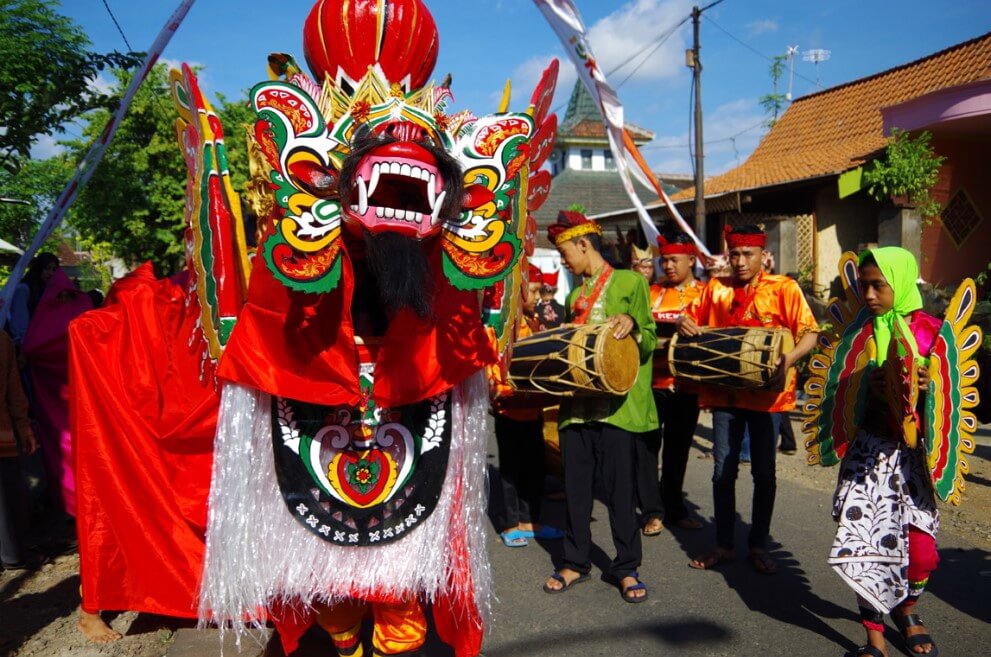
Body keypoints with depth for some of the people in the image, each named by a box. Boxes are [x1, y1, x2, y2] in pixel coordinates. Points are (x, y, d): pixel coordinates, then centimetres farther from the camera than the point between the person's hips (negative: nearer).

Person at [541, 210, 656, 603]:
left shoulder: (630, 282, 2)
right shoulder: (575, 296, 20)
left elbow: (649, 343, -1)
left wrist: (630, 324, -21)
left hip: (615, 404, -6)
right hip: (576, 404, 6)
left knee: (621, 488, 0)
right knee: (575, 488, 9)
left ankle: (627, 567, 14)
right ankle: (575, 563, 22)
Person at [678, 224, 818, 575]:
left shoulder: (783, 288, -4)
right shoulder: (716, 287, 6)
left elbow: (809, 334, -8)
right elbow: (692, 317, 18)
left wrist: (786, 361, -26)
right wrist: (684, 323, -7)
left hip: (766, 392, -2)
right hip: (725, 390, 3)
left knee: (764, 472, 9)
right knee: (722, 470, 7)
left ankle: (759, 545, 24)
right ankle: (724, 544, 20)